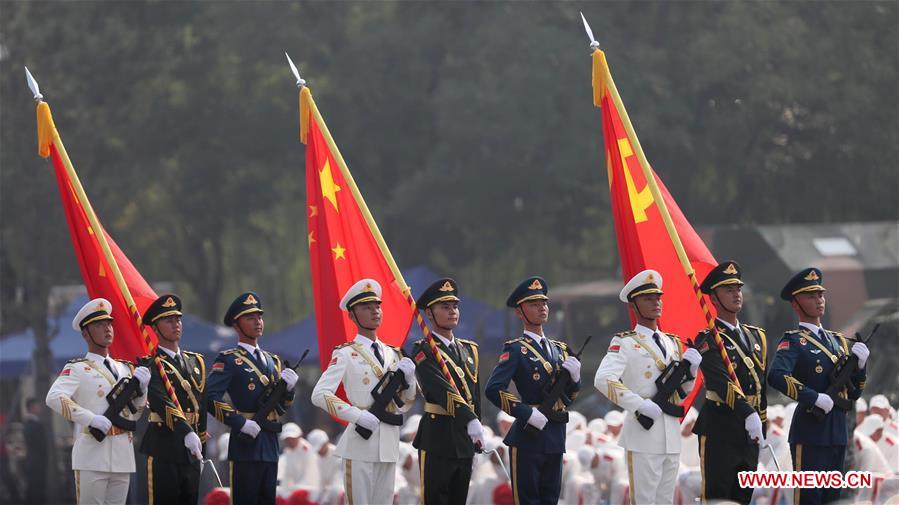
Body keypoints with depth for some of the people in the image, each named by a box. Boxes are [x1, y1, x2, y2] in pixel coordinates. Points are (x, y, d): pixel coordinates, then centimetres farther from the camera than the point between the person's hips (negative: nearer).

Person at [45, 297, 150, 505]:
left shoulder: (125, 369, 18)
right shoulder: (78, 369, -2)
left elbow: (135, 413, 20)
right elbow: (54, 398, -18)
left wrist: (141, 387, 0)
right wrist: (91, 419, -24)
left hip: (122, 457, 6)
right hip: (92, 456, -6)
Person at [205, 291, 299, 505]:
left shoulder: (272, 361, 17)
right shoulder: (229, 360, -5)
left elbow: (282, 406, 21)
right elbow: (210, 398, -17)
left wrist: (288, 387, 0)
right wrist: (240, 422, -20)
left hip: (269, 445, 7)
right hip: (245, 445, -7)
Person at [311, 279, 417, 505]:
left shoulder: (392, 354, 15)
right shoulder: (346, 355, -3)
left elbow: (406, 403, 20)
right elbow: (320, 395, -13)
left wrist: (408, 376, 0)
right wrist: (357, 415, -20)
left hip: (389, 443, 6)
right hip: (361, 442, -6)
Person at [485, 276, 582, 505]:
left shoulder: (559, 349, 16)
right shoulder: (516, 350, -5)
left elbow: (571, 396, 19)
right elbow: (493, 389, -18)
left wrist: (574, 377, -2)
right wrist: (527, 413, -21)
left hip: (555, 436, 7)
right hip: (528, 435, -7)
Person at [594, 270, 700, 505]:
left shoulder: (672, 343, 17)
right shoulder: (625, 343, -4)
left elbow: (684, 389, 22)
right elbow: (603, 380, -18)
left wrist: (690, 369, 1)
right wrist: (640, 405, -21)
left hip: (672, 433, 7)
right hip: (644, 432, -6)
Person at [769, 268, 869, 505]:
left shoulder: (837, 341, 16)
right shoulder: (794, 341, -5)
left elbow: (853, 394, 17)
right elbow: (776, 376, -25)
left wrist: (860, 365, -1)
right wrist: (814, 398, -25)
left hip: (838, 431, 7)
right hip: (810, 431, -7)